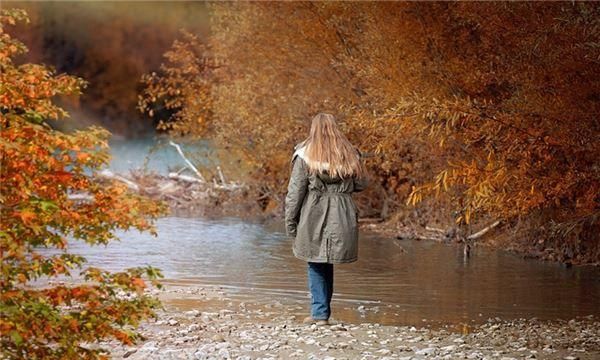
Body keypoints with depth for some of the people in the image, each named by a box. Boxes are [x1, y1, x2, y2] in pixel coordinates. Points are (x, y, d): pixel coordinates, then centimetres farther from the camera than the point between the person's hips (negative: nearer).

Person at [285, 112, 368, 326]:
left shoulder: (305, 156, -6)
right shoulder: (349, 155, 4)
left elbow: (295, 192, -6)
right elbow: (361, 184, 12)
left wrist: (290, 222, 0)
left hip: (313, 219, -3)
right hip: (341, 220, 3)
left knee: (316, 266, 5)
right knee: (327, 265, 14)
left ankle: (320, 313, 1)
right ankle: (321, 311, 16)